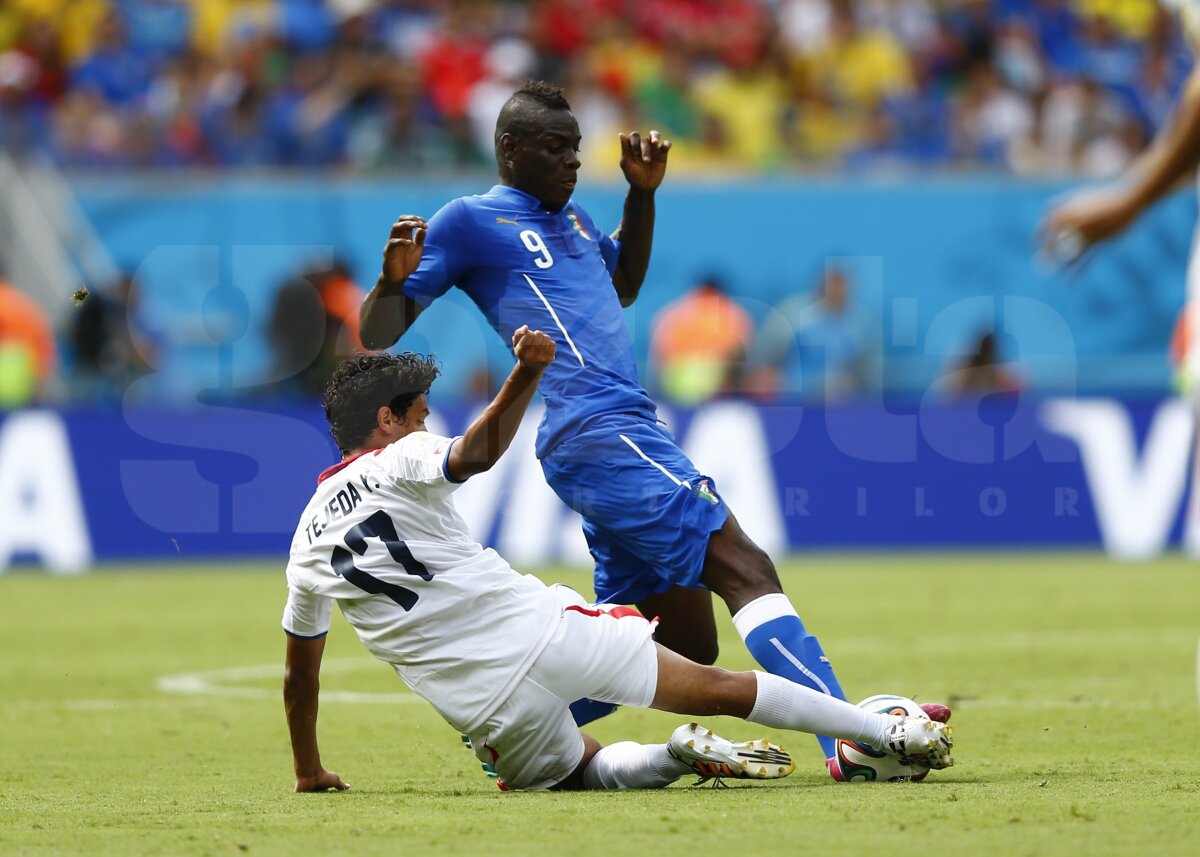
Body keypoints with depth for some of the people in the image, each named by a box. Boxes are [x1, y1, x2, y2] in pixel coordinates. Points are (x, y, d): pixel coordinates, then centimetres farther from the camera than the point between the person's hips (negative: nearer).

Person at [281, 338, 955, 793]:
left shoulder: (307, 546, 14)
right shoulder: (400, 461, 2)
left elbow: (300, 676, 20)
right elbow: (480, 452, -22)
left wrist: (311, 773, 31)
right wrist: (526, 376, -34)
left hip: (487, 709, 3)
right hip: (538, 631, -3)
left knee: (587, 768, 27)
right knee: (717, 688, 5)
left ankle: (674, 758, -4)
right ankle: (891, 733, 3)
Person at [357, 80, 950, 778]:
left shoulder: (571, 219, 25)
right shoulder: (469, 222, 1)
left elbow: (623, 287, 44)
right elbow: (376, 336, 0)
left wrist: (643, 193, 31)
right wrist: (394, 279, -22)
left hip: (628, 430, 10)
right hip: (596, 430, -10)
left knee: (686, 644, 9)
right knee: (743, 566, -20)